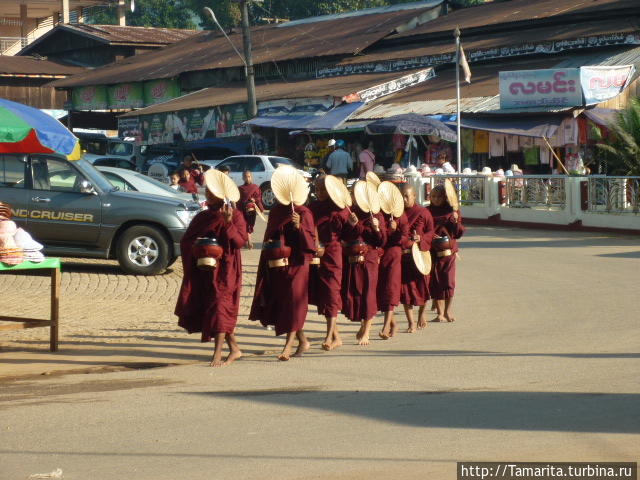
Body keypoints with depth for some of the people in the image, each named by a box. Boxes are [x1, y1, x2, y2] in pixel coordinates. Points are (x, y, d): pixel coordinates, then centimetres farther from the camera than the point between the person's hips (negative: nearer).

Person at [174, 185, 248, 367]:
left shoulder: (235, 215, -3)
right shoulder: (202, 217, 12)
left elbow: (241, 241, -16)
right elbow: (185, 241, 12)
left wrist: (228, 223, -28)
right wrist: (196, 246, -9)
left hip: (225, 269, -6)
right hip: (205, 270, 6)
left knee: (220, 306, -13)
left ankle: (218, 354, -16)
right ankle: (234, 349, 21)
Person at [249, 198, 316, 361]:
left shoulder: (303, 213, -6)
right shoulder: (276, 211, 11)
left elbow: (310, 240, -12)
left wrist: (298, 226, -27)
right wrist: (268, 243, 4)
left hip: (296, 265, -7)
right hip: (277, 266, 7)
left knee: (292, 304, -11)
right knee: (281, 304, 10)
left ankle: (288, 346, -14)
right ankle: (303, 342, 23)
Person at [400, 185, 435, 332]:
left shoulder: (423, 212, 2)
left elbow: (431, 231, 2)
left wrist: (421, 238, -16)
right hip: (402, 255, 2)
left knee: (422, 285, 3)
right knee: (405, 287, -1)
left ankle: (422, 313, 32)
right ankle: (411, 323, 4)